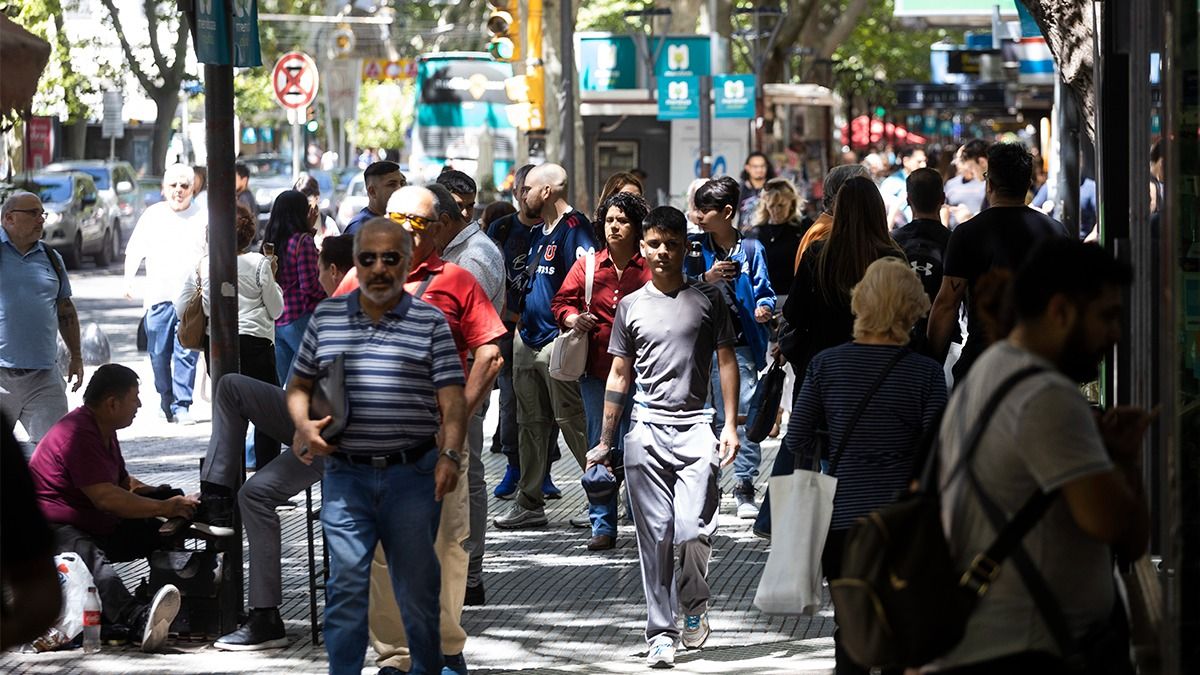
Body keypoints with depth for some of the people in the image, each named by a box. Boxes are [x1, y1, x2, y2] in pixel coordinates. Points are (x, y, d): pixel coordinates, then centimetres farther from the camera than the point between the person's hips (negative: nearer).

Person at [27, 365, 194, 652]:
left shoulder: (101, 430, 17)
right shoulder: (78, 434, -19)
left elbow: (123, 482, 26)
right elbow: (106, 497, -27)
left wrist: (169, 500, 9)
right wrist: (164, 508, -20)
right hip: (54, 530, -12)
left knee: (160, 531, -6)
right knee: (91, 561, -43)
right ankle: (139, 621, -71)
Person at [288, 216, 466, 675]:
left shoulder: (430, 323, 3)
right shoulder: (326, 317, 10)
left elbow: (451, 399, -3)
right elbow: (298, 386, 18)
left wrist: (450, 455, -16)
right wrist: (303, 425, -2)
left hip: (412, 475, -1)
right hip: (345, 473, 1)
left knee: (417, 582, 7)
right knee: (346, 581, -7)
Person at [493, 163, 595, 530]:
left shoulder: (574, 228, -13)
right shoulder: (540, 233, 16)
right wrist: (521, 318, 21)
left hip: (557, 343, -10)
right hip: (529, 340, 10)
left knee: (572, 423, -6)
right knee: (531, 424, 12)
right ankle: (529, 503, 17)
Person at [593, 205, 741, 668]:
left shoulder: (707, 300, 6)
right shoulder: (630, 306, 11)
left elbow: (726, 362, 8)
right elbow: (619, 375, 15)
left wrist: (731, 425, -1)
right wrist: (605, 441, 14)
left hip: (695, 428, -2)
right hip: (646, 430, 2)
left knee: (692, 530, -13)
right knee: (655, 537, 0)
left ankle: (694, 603, 14)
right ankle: (661, 633, 4)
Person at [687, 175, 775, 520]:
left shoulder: (750, 248, 2)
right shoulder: (693, 247, 4)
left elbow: (764, 291, 6)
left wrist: (764, 308, -16)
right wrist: (706, 278, -17)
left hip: (739, 343, -2)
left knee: (745, 414, -8)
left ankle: (744, 487, -1)